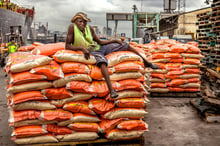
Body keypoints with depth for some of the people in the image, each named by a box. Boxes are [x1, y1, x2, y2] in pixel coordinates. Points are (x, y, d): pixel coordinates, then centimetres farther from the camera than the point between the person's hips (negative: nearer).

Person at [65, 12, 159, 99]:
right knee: (102, 61, -41)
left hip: (100, 47, 6)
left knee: (125, 45, 4)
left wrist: (115, 41, 0)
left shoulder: (89, 28, 1)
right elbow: (67, 46, -16)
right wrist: (81, 48, -30)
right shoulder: (72, 27, -12)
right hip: (91, 52, -6)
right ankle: (111, 90, -54)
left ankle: (145, 62, 21)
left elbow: (100, 42, 11)